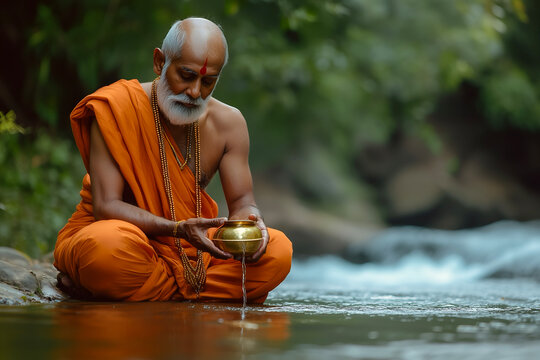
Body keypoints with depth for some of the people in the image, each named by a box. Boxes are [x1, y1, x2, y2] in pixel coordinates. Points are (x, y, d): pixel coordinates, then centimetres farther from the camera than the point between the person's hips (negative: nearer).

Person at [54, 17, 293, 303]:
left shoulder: (228, 123, 1)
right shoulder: (116, 108, -15)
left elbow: (241, 200, 3)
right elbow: (106, 206, -21)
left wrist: (250, 221, -24)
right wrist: (178, 229, -35)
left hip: (191, 251, 6)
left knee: (277, 251, -19)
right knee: (109, 245, -41)